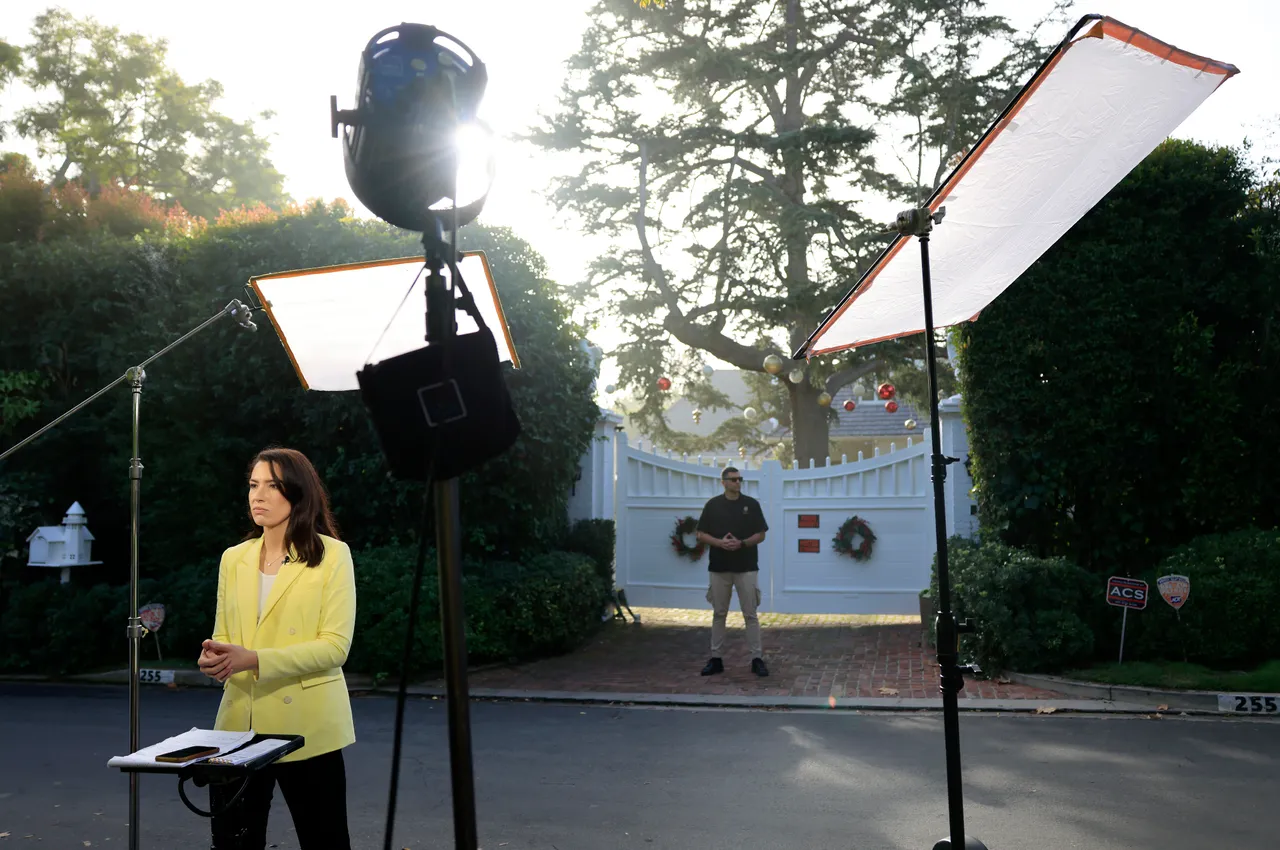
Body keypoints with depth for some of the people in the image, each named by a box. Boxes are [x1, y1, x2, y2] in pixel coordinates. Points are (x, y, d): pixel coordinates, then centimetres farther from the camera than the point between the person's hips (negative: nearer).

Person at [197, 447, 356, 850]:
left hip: (306, 726, -4)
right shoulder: (234, 558, 11)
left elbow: (335, 645, -12)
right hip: (239, 724, 5)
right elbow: (222, 635, 15)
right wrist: (214, 657, -9)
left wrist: (253, 659, -21)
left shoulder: (331, 555, -6)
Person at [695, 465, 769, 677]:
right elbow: (701, 534, 3)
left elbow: (761, 535, 2)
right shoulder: (713, 505, 2)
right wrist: (719, 542, -15)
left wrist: (742, 543, -15)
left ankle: (757, 659, 5)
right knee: (719, 613, 7)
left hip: (746, 567, -1)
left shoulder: (751, 504, 1)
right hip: (719, 567, 1)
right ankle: (716, 658, 14)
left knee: (750, 614, 0)